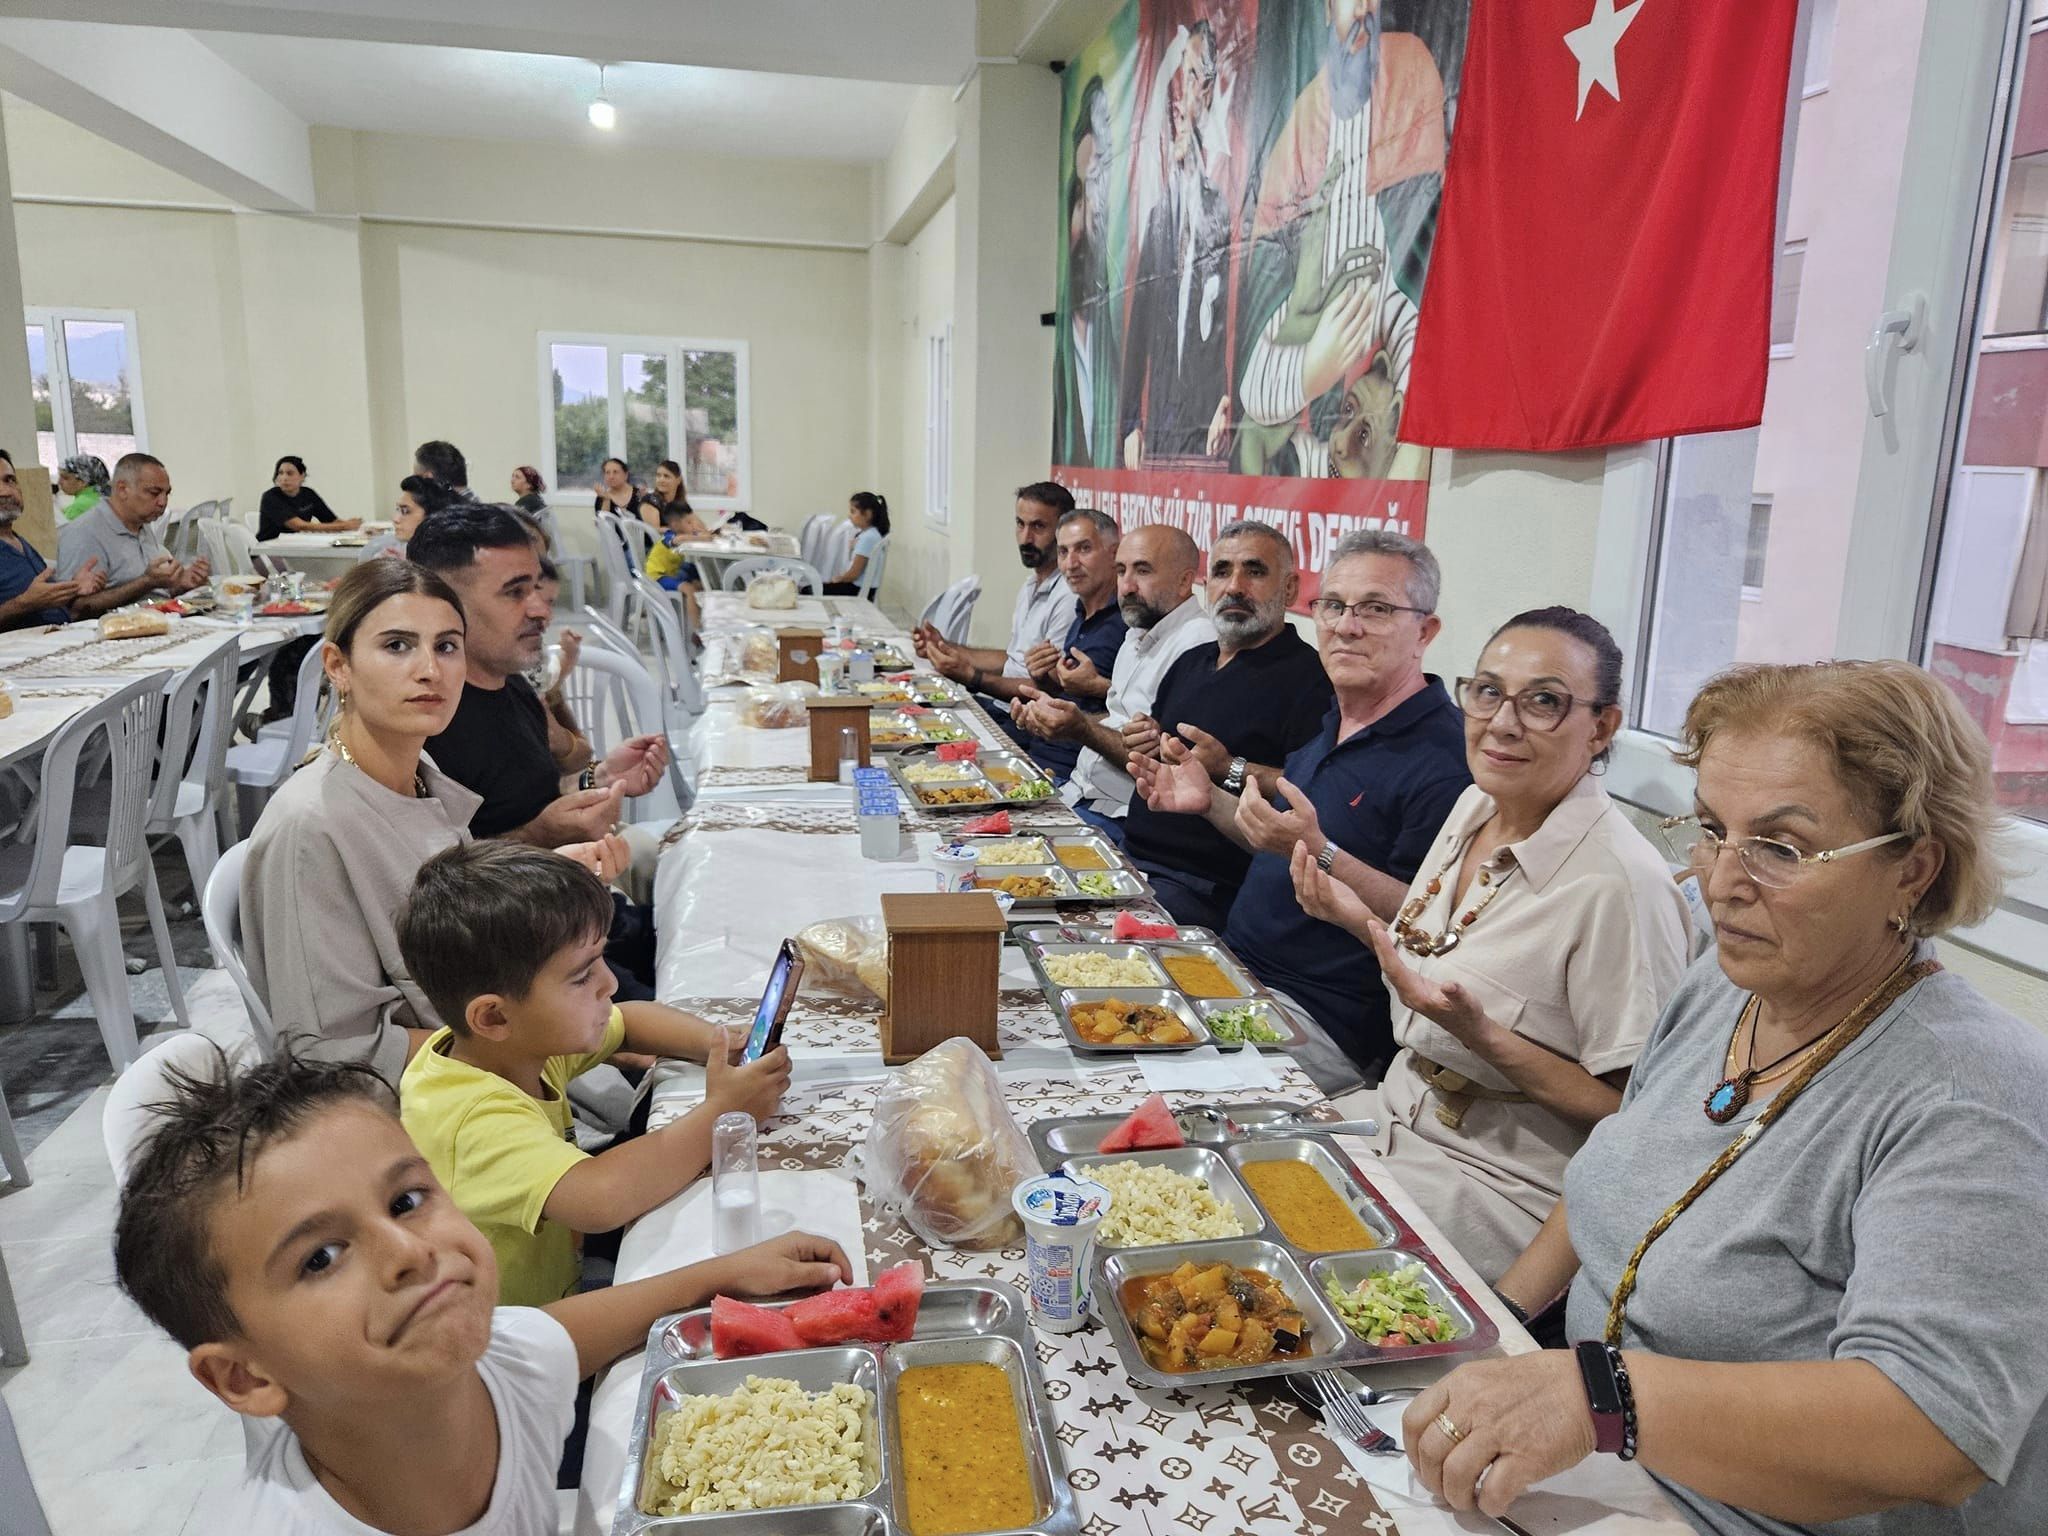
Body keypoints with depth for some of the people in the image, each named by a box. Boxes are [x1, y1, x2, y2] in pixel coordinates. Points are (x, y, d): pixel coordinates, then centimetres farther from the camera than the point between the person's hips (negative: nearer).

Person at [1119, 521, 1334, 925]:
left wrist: (1230, 770, -22)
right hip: (1130, 854, 8)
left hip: (1204, 887, -8)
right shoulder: (1192, 661, 19)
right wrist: (1138, 747, 7)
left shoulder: (1308, 675, -9)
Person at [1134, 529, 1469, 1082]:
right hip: (1239, 972, 9)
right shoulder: (1331, 725, 12)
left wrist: (1319, 853, -31)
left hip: (1324, 1028, -9)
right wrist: (1210, 803, 8)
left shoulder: (1445, 756, -18)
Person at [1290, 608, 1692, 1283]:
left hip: (1503, 1183, -7)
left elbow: (1632, 1111, -18)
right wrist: (1361, 920, -3)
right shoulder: (1475, 805, 0)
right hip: (1399, 1111, 7)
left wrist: (1480, 1034, -29)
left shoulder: (1620, 884, -25)